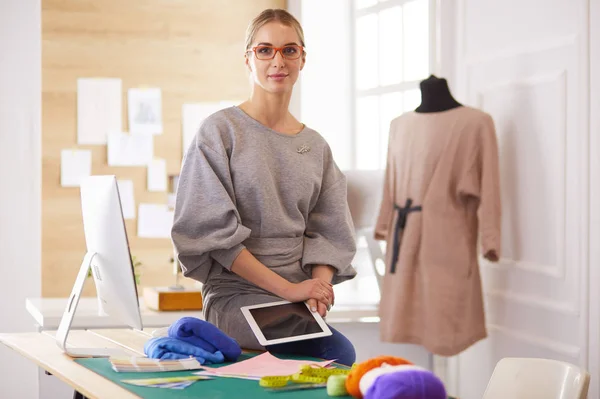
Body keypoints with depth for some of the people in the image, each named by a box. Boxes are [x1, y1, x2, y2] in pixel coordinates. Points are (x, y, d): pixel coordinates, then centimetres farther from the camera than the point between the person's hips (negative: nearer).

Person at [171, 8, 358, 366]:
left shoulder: (316, 147, 14)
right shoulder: (220, 131, -1)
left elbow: (328, 231, 13)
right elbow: (212, 230, -8)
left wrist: (318, 287, -10)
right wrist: (288, 287, -15)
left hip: (299, 298, 5)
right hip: (235, 295, -5)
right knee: (339, 351, -29)